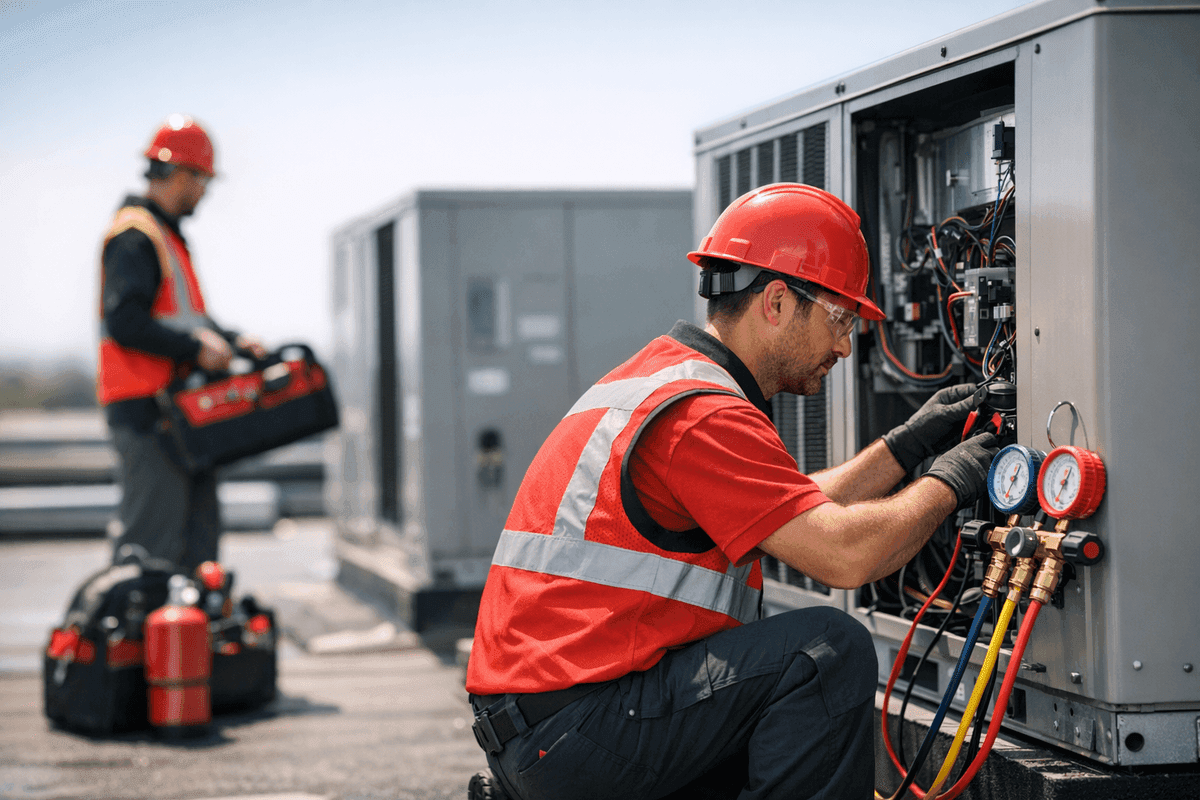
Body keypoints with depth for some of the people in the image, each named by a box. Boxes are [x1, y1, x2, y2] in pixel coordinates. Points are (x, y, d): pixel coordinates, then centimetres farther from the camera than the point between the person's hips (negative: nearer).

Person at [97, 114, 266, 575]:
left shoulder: (166, 234, 21)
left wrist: (231, 341, 10)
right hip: (144, 408, -11)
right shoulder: (135, 235, -12)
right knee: (153, 538, -11)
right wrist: (195, 349, -22)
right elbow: (125, 322, -23)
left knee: (200, 528, 13)